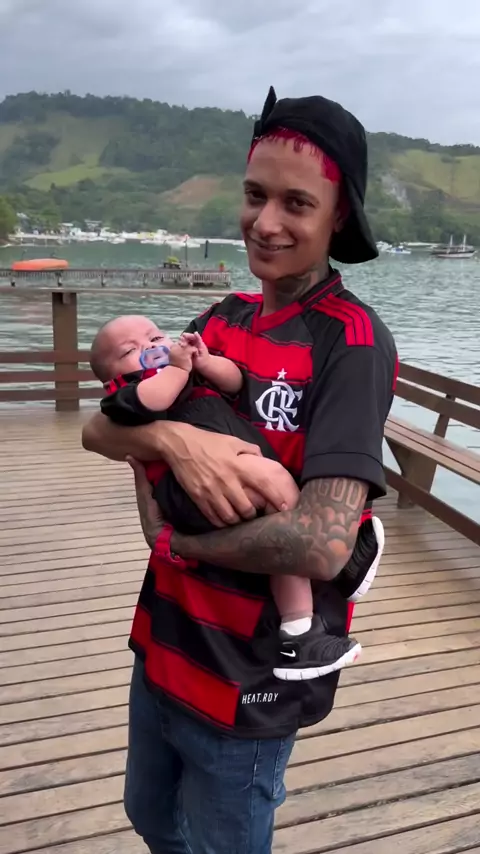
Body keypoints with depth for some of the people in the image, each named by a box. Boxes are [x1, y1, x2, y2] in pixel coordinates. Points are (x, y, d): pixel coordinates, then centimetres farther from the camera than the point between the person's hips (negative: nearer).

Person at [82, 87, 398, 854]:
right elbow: (99, 429, -4)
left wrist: (172, 539, -16)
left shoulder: (352, 342, -20)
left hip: (250, 677, -6)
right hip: (164, 644, 7)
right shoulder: (220, 320, 1)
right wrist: (171, 437, -25)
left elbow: (322, 544, -30)